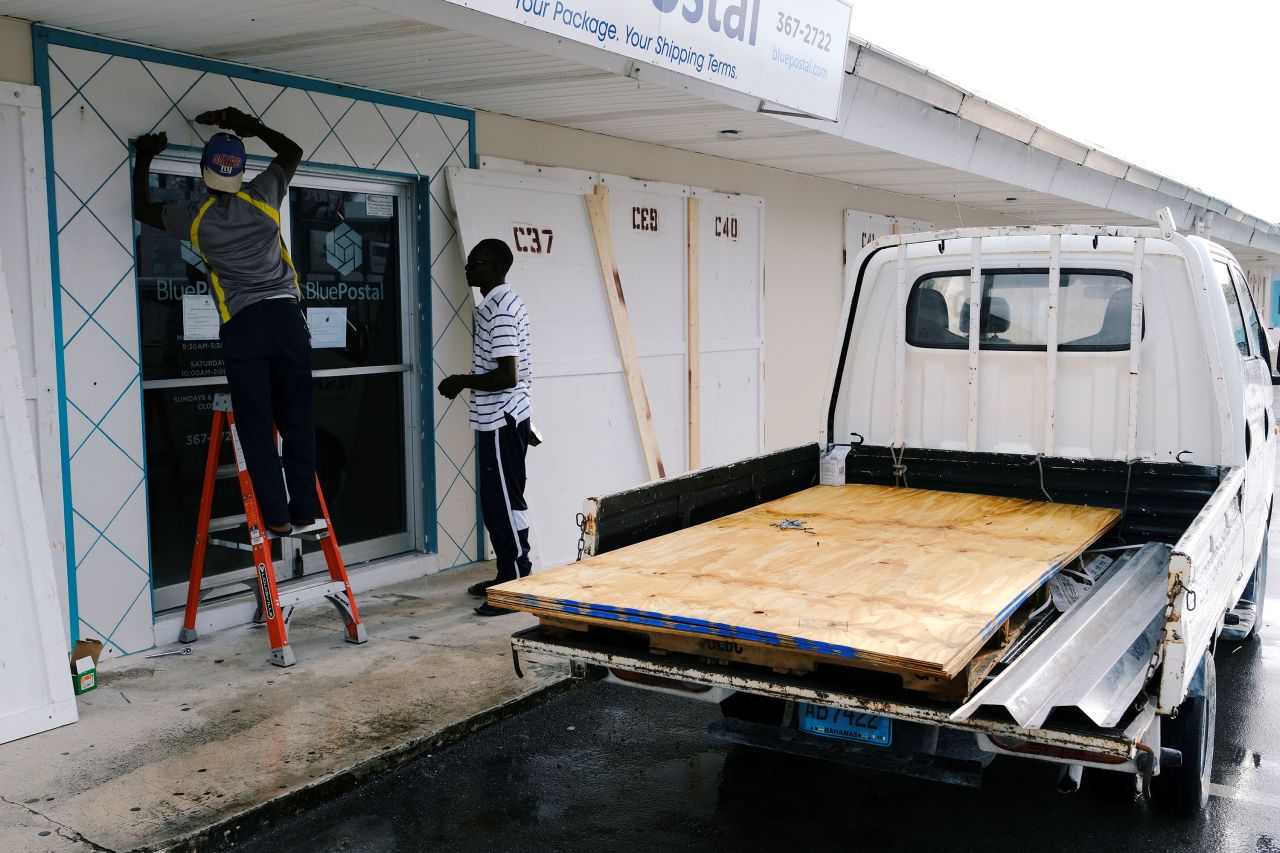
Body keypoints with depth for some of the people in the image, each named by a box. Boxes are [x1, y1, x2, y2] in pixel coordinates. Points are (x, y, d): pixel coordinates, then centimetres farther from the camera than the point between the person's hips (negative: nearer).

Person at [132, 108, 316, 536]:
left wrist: (143, 160, 33)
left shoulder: (196, 215, 4)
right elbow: (292, 150, 25)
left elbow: (142, 209, 24)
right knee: (297, 420, 6)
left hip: (242, 324, -2)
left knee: (256, 425, 3)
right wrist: (247, 124, 26)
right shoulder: (263, 196, 7)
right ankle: (305, 510, 9)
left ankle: (277, 516, 3)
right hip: (287, 314, 2)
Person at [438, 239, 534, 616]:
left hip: (501, 420, -10)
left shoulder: (499, 309, -18)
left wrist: (463, 381, -14)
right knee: (497, 501, 16)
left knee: (504, 502, -4)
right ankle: (507, 576, 26)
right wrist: (468, 381, 19)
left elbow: (508, 375, -25)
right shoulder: (502, 302, 14)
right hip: (499, 419, 10)